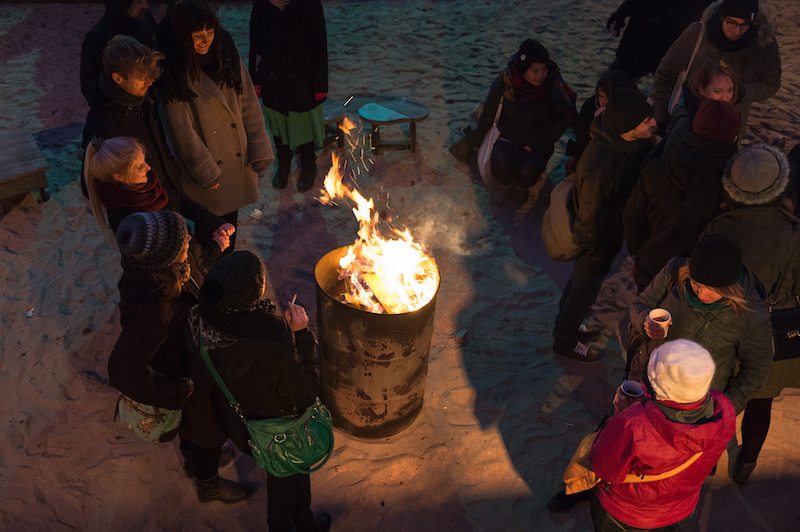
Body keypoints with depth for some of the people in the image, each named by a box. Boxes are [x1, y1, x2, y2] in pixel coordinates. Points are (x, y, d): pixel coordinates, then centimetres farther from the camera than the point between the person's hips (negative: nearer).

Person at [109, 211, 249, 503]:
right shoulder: (148, 308, -49)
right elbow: (123, 372, -36)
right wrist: (178, 392, -26)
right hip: (189, 379, -7)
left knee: (193, 421, 37)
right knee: (207, 429, 25)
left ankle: (194, 460, 70)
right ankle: (209, 486, 59)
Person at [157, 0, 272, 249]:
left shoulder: (226, 55, -5)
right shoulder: (173, 74, -17)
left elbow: (249, 105, -3)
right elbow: (182, 130, -15)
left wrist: (259, 150, -6)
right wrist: (205, 171, -13)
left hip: (237, 160, 4)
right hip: (206, 164, -4)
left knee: (230, 219, 20)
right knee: (209, 226, 11)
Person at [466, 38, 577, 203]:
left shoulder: (554, 85, -16)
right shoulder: (504, 83, -15)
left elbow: (561, 121, -7)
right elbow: (488, 114, 0)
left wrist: (536, 144, -13)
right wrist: (476, 139, 12)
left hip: (538, 142, 0)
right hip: (508, 138, 0)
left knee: (527, 173, -29)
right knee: (501, 167, -30)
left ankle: (521, 186, 9)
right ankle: (507, 184, 7)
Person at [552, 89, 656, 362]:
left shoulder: (626, 143, -16)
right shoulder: (600, 167, -40)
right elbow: (590, 219, -29)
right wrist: (599, 255, -17)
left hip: (610, 231, 8)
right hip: (598, 240, -8)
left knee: (580, 281, 29)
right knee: (585, 290, 16)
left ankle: (566, 326, 54)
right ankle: (565, 341, 43)